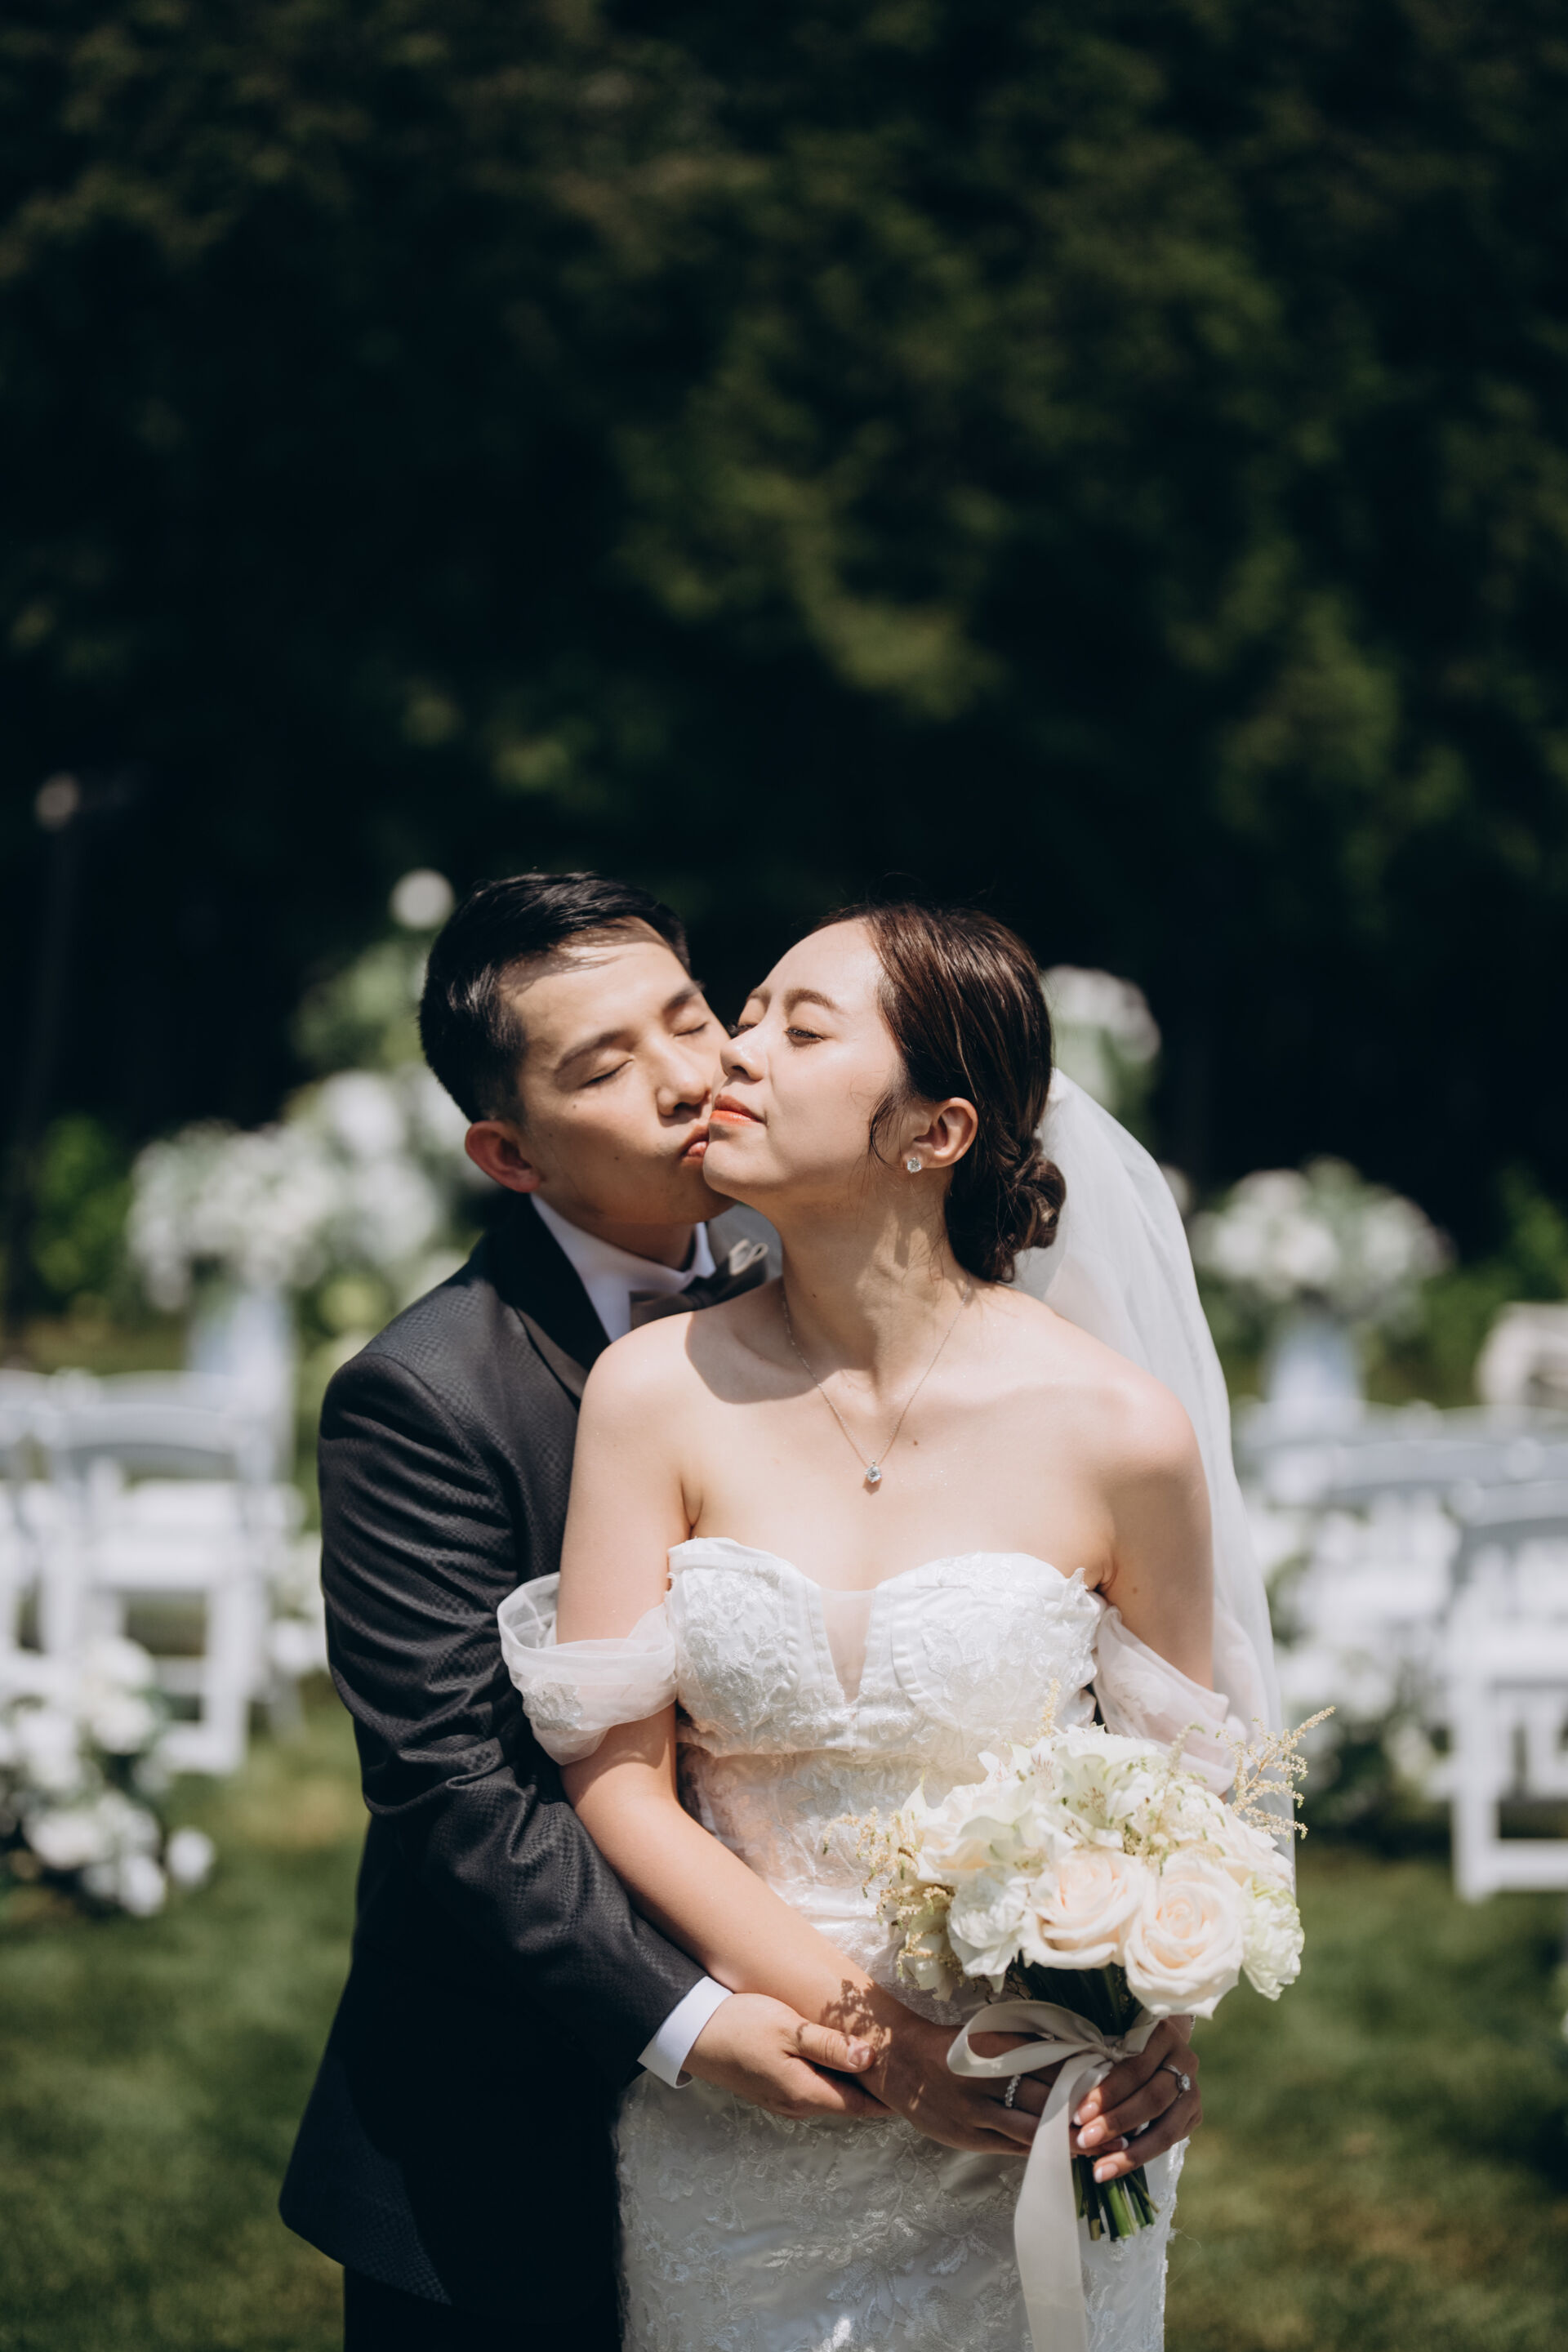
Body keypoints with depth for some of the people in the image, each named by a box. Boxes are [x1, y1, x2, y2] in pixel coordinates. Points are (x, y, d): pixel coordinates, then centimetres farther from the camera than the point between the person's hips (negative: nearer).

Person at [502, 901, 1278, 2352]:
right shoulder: (659, 1393, -7)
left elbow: (1183, 1778, 2)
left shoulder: (1115, 1430, -10)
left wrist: (1162, 2017, -16)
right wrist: (860, 2017, -16)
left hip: (1027, 2142, -1)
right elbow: (616, 1777, -6)